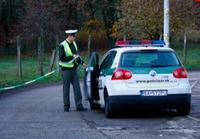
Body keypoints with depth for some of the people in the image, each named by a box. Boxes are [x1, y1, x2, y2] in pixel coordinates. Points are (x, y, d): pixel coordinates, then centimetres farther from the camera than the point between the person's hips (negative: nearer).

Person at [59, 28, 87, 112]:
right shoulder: (62, 45, -12)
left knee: (77, 88, 2)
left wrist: (82, 62, 10)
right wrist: (72, 57, -22)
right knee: (66, 89, 3)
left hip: (74, 69, 6)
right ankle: (66, 106, 12)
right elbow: (61, 58, -18)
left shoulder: (74, 44, 10)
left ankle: (79, 106, 4)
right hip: (66, 70, -6)